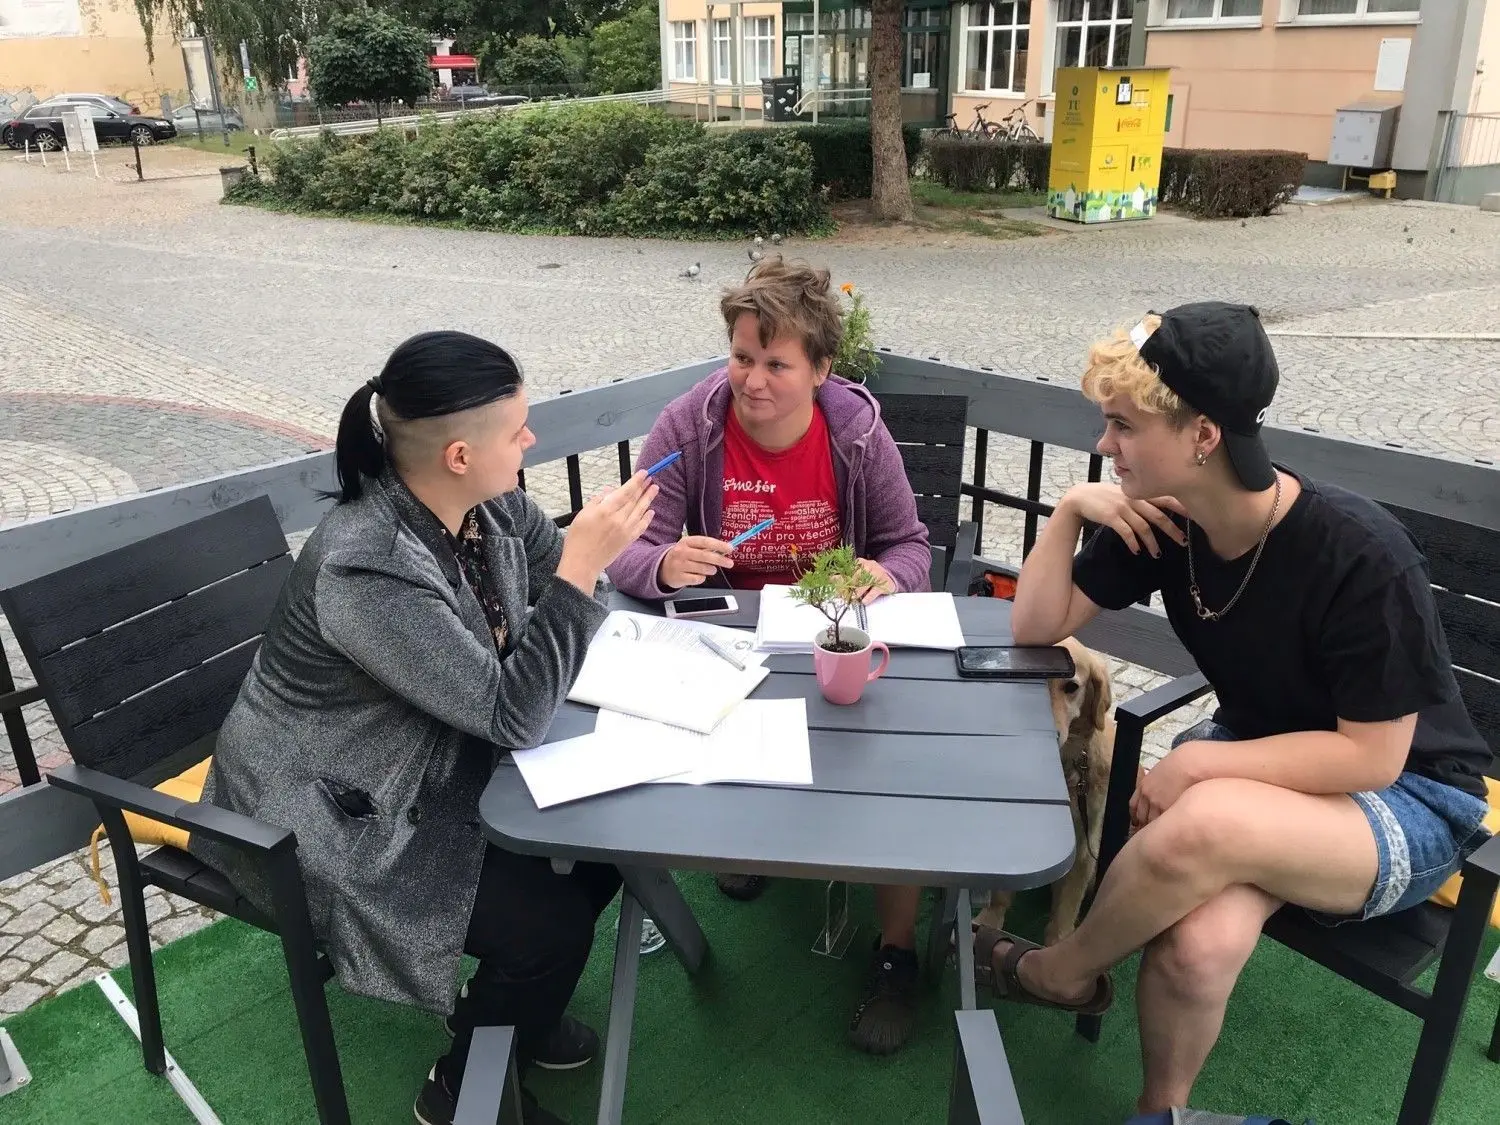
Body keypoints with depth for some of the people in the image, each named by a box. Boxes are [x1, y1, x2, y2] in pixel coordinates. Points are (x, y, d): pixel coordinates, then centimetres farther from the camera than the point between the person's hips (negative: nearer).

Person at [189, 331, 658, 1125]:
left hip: (439, 763, 8)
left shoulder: (489, 503, -10)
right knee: (551, 918, -15)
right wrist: (582, 562, -35)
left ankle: (508, 1005, 27)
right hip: (335, 816, -8)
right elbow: (513, 713, -32)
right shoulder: (366, 571, -35)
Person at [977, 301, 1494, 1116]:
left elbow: (1370, 757, -21)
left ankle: (1060, 972, -6)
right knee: (1198, 943, -30)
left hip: (1408, 801, -4)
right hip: (1261, 765, 4)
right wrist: (1070, 510, -17)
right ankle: (1163, 1105, 2)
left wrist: (1197, 762, -24)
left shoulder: (1360, 555, -27)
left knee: (1204, 825, -36)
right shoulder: (1160, 520, -10)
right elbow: (1035, 628, -5)